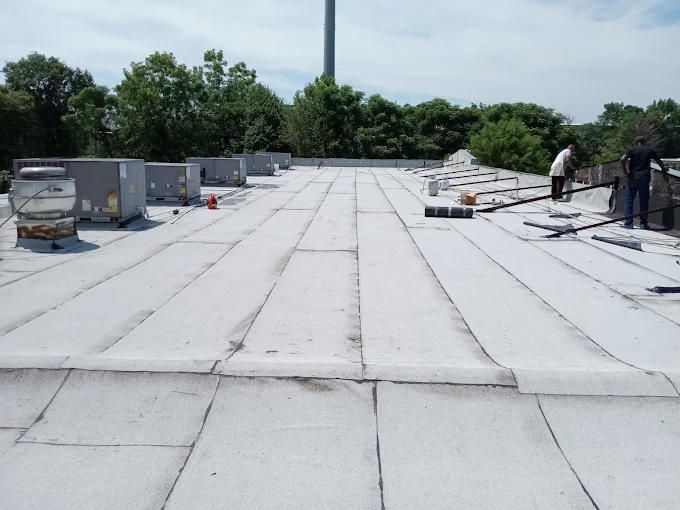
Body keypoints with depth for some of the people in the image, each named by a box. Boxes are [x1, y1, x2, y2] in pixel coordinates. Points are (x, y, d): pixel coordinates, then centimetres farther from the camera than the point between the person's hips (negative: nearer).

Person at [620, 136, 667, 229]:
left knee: (629, 199, 5)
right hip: (644, 178, 2)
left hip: (633, 177, -2)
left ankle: (629, 223, -1)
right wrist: (664, 168, 38)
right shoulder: (650, 150, 9)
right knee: (644, 201, 8)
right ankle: (643, 223, 11)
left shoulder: (632, 150, 2)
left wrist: (625, 171, -6)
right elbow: (659, 161, 21)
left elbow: (622, 159, -15)